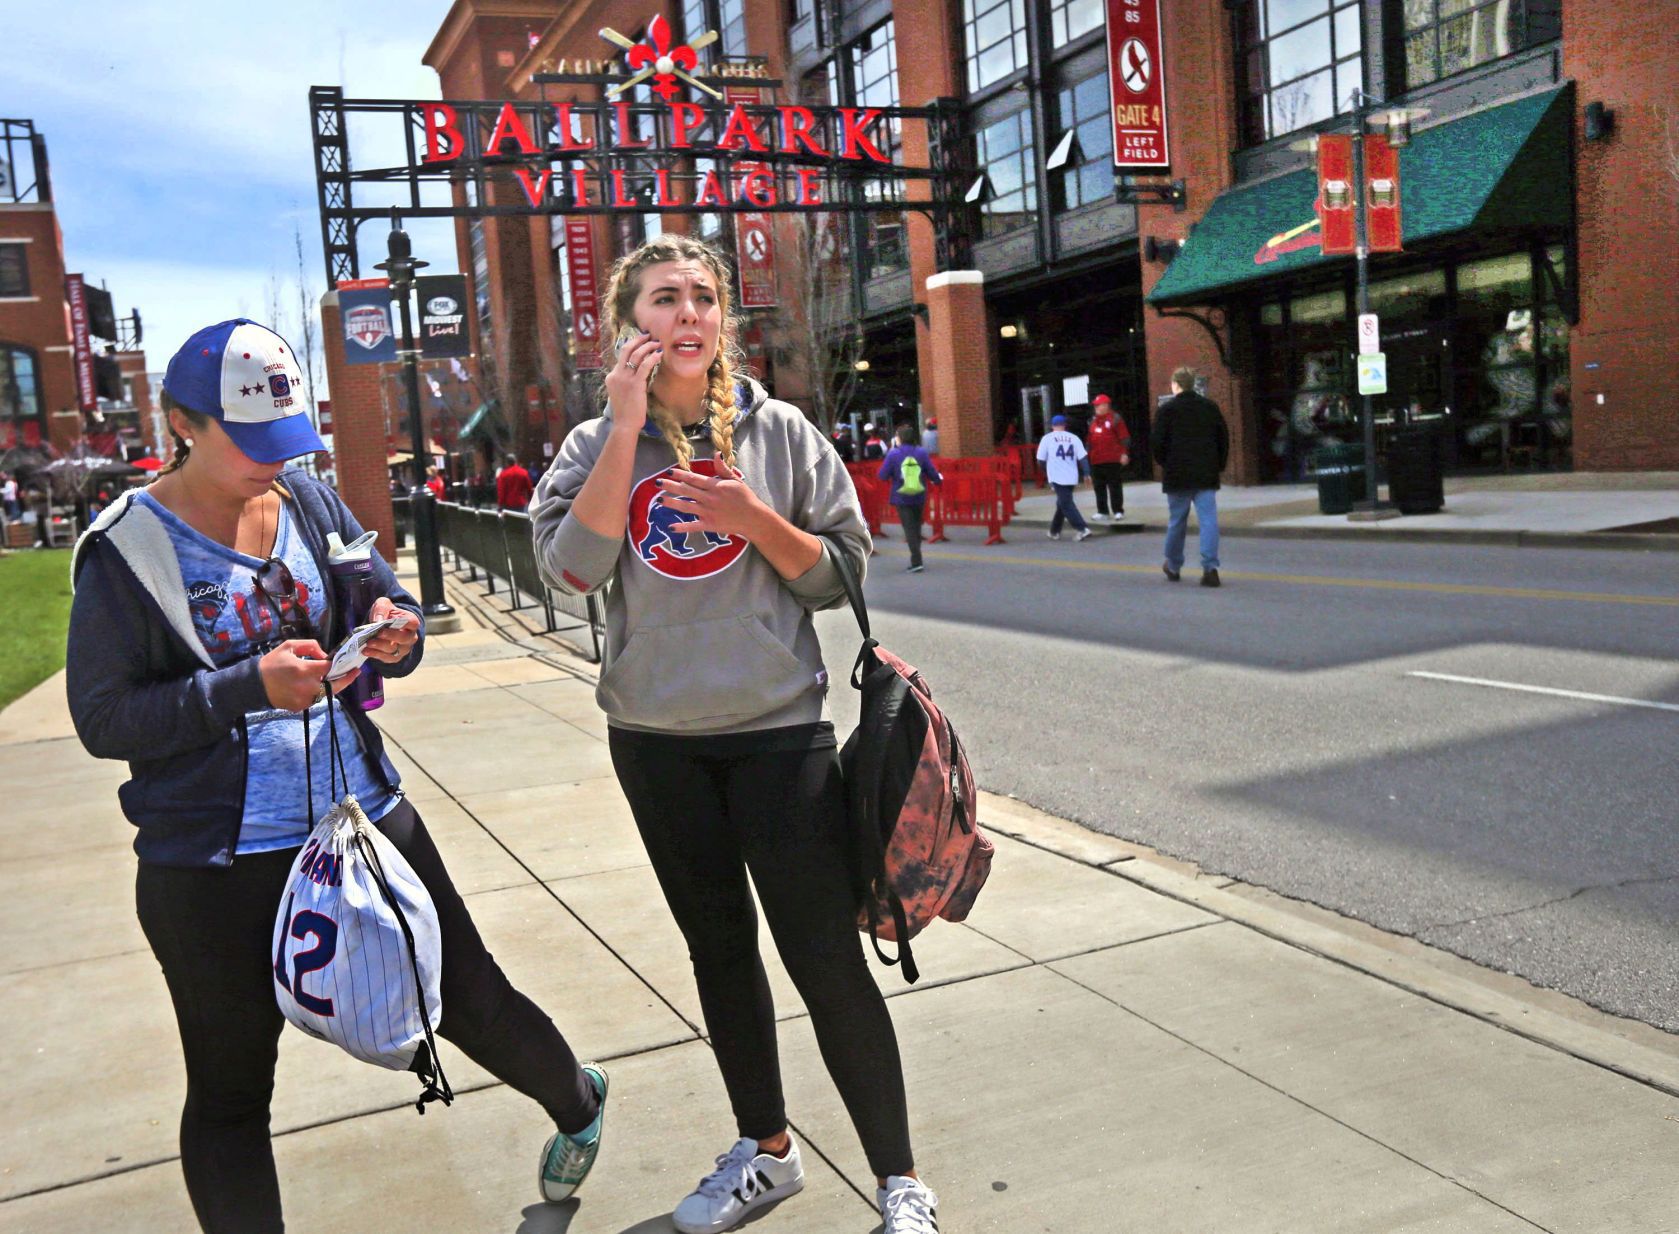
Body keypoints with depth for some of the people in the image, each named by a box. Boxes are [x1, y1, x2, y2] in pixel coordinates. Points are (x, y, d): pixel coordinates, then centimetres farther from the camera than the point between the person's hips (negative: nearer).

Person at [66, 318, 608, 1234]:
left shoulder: (309, 504, 2)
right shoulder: (126, 548, -9)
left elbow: (392, 606, 11)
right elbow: (102, 716, -11)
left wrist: (396, 633, -14)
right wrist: (250, 686, -22)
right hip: (212, 866, -3)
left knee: (471, 1002, 15)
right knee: (229, 1092, 10)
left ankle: (577, 1103, 44)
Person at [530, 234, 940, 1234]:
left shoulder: (779, 432, -2)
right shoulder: (598, 445, 1)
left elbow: (838, 573, -1)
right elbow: (574, 569, -16)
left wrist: (755, 521, -18)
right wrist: (628, 425, -19)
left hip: (779, 731, -3)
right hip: (656, 740, 3)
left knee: (826, 957, -2)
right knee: (719, 947, 16)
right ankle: (767, 1151, 35)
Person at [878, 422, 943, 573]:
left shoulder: (893, 454, -11)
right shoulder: (922, 452, -4)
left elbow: (883, 476, -9)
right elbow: (932, 473, -1)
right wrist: (939, 480, 21)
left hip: (901, 498, -3)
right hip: (919, 497, 3)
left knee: (909, 529, -1)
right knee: (916, 527, 16)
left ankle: (917, 562, -11)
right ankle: (915, 559, 22)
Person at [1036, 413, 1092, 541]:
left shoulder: (1047, 438, 0)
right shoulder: (1073, 438, 7)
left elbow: (1041, 460, 1)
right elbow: (1082, 457, -1)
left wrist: (1048, 469, 19)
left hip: (1057, 478, -4)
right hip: (1072, 478, 4)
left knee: (1066, 504, -5)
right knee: (1062, 503, 20)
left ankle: (1083, 529, -19)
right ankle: (1054, 531, 29)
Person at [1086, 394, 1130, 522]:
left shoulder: (1115, 419, -5)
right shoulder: (1093, 421, 15)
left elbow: (1124, 437, -9)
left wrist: (1125, 454, -16)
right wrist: (1088, 456, 19)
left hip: (1113, 460, -7)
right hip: (1096, 461, 7)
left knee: (1115, 487, -2)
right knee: (1099, 487, 9)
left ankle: (1118, 511, 2)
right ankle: (1102, 511, 16)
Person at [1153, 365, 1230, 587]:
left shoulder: (1167, 409, -3)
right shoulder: (1210, 406, 8)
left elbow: (1158, 442, -7)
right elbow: (1224, 437, 9)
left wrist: (1164, 464, 8)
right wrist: (1219, 465, 15)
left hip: (1177, 475, -2)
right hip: (1206, 475, 2)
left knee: (1177, 521, 10)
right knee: (1208, 520, -3)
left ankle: (1173, 566, 23)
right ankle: (1210, 567, -15)